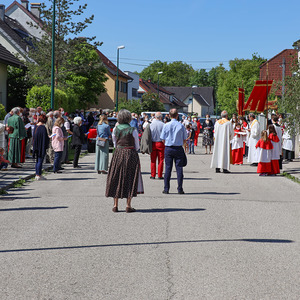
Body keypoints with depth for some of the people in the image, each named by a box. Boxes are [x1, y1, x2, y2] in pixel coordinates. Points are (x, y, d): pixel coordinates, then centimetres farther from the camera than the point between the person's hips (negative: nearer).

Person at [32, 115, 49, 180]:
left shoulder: (35, 127, 6)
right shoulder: (43, 127, -17)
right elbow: (45, 138, -16)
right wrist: (46, 146, -6)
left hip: (36, 147, 8)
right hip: (41, 147, -8)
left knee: (37, 161, 15)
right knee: (40, 161, -2)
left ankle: (37, 175, 19)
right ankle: (38, 175, 0)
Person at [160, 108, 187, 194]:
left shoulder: (166, 125, -3)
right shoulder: (181, 126, -4)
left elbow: (163, 139, 1)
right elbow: (184, 140, 2)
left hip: (168, 148, 0)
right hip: (178, 148, 0)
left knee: (168, 168, 4)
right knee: (179, 168, 3)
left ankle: (166, 189, 5)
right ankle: (180, 189, 3)